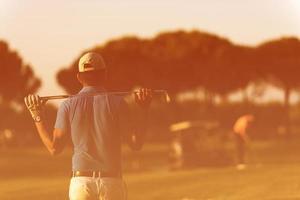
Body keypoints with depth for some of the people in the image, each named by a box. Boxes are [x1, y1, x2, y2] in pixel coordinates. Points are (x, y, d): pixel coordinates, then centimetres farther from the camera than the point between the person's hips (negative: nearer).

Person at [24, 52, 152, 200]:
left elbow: (54, 147, 1)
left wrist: (37, 117, 10)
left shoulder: (68, 105, 2)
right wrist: (143, 110, 7)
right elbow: (136, 143, -2)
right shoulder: (117, 103, -1)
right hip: (112, 182, -1)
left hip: (80, 182, 1)